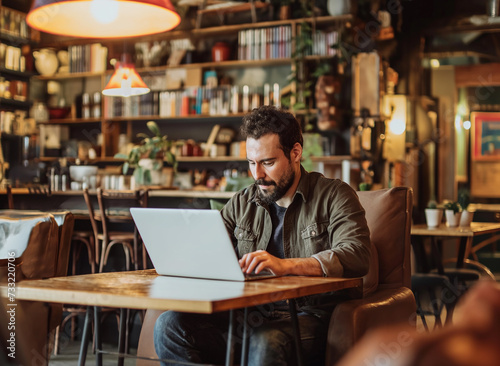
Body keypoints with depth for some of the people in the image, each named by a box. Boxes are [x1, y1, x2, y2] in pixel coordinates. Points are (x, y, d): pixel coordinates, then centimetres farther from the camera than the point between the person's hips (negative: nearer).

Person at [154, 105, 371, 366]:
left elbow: (356, 256, -13)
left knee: (266, 343, -39)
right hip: (245, 315, 5)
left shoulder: (334, 196, 4)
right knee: (169, 324, -19)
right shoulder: (241, 204, 19)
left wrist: (285, 265, -27)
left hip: (305, 317, -5)